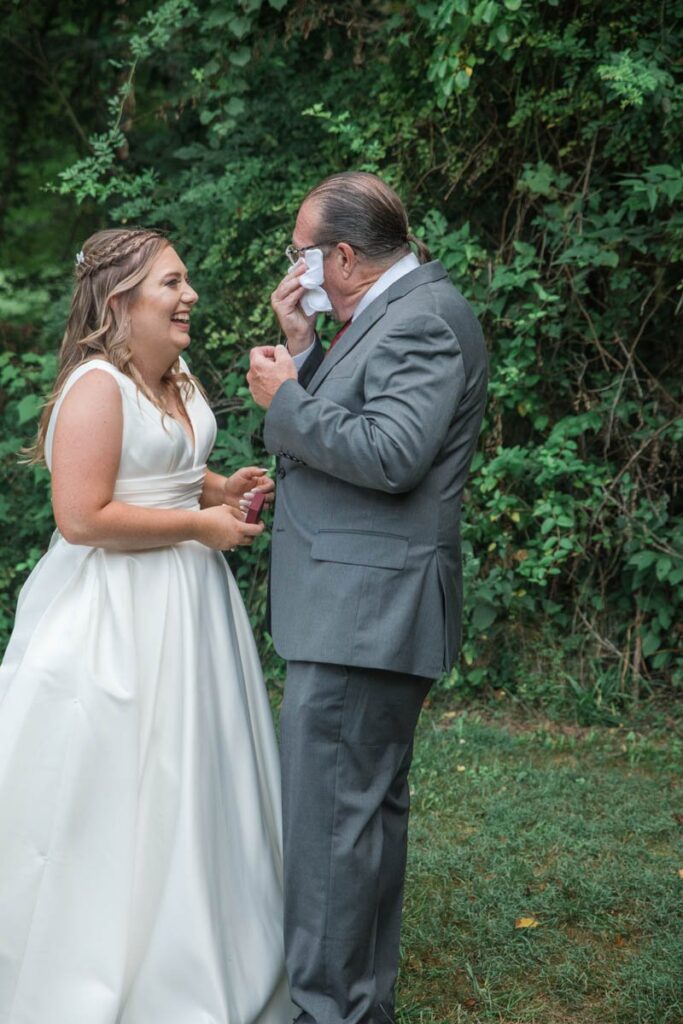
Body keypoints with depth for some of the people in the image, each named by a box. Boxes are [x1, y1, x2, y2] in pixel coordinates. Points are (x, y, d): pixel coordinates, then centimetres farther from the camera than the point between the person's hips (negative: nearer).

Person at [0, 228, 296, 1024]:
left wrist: (219, 489, 6)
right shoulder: (97, 386, -17)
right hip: (119, 617, -9)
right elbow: (81, 517, -24)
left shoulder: (179, 382, 11)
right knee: (111, 799, 1)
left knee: (186, 788, 16)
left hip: (187, 603, 9)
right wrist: (199, 525, -18)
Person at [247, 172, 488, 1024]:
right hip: (364, 612, 11)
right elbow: (343, 431, 17)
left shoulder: (425, 316, -14)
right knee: (369, 808, 18)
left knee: (327, 816, -6)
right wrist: (304, 349, 7)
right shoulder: (394, 314, 18)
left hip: (363, 614, -11)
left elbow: (389, 453, -24)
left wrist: (284, 397, -13)